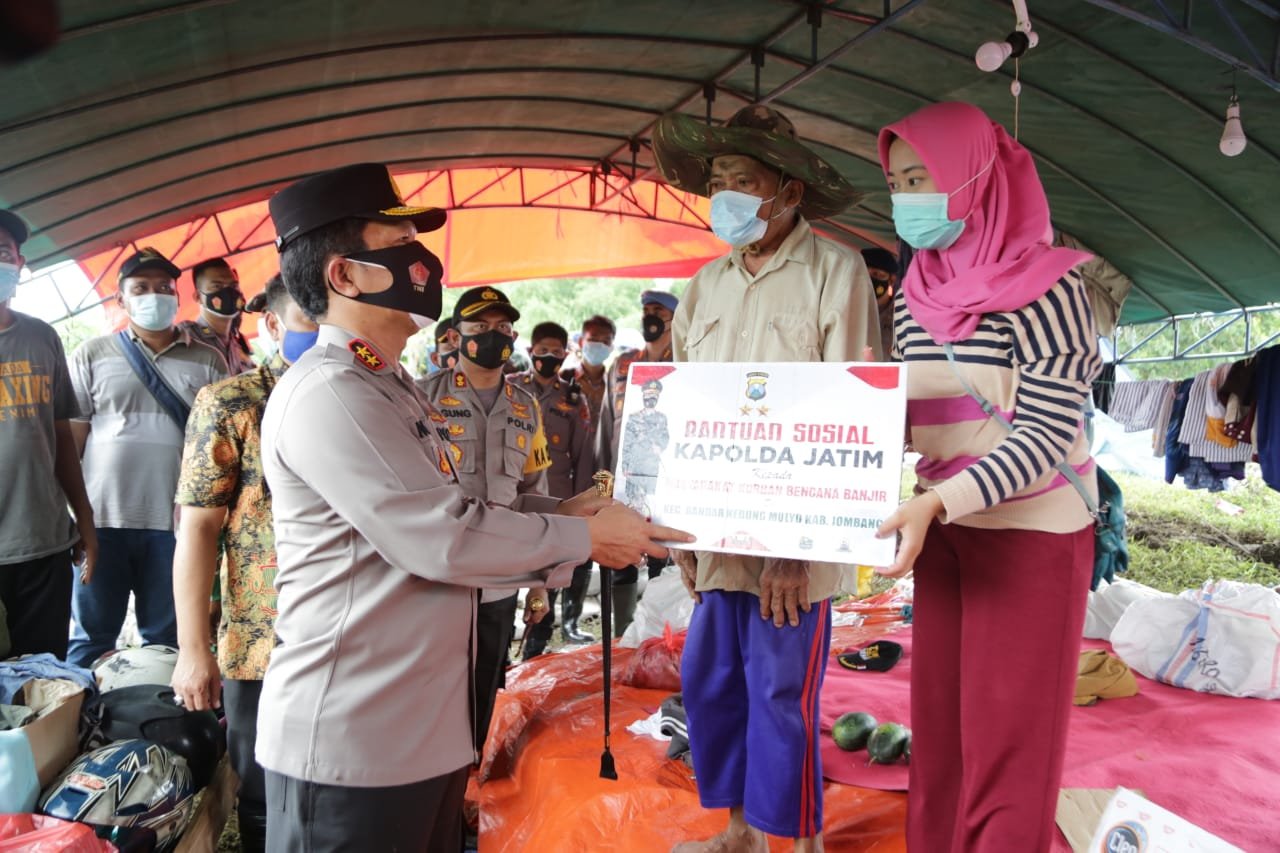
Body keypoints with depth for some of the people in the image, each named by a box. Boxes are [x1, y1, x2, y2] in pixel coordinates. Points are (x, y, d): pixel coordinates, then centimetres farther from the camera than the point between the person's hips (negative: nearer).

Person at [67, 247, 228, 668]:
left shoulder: (208, 361, 6)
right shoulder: (92, 355, 6)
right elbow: (71, 435, 5)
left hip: (178, 522, 0)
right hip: (103, 519, 0)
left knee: (166, 641, 12)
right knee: (91, 640, 11)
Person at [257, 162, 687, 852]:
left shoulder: (390, 388, 15)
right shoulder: (327, 394, -19)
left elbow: (452, 509, 17)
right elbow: (444, 539, -23)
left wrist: (560, 509, 6)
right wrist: (583, 537, -11)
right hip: (349, 742, -9)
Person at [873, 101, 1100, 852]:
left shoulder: (1043, 286, -14)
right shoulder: (916, 294, 5)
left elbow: (1047, 433, -19)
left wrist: (934, 502, -30)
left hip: (1032, 532, -6)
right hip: (944, 529, 6)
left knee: (1007, 738, 2)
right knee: (938, 719, 13)